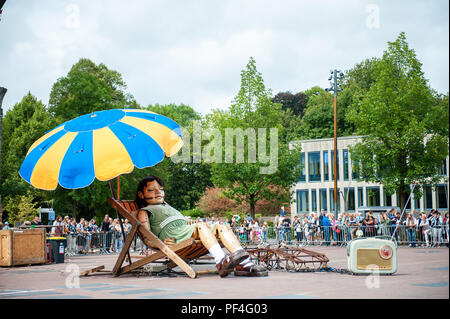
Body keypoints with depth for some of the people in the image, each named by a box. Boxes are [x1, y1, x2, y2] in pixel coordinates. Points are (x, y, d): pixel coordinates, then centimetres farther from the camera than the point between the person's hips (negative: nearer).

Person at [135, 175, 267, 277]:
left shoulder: (167, 206, 41)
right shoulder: (144, 212, 17)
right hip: (172, 238, -7)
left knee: (222, 227, -15)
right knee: (201, 226, -33)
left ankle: (244, 264, -33)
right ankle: (221, 262, -53)